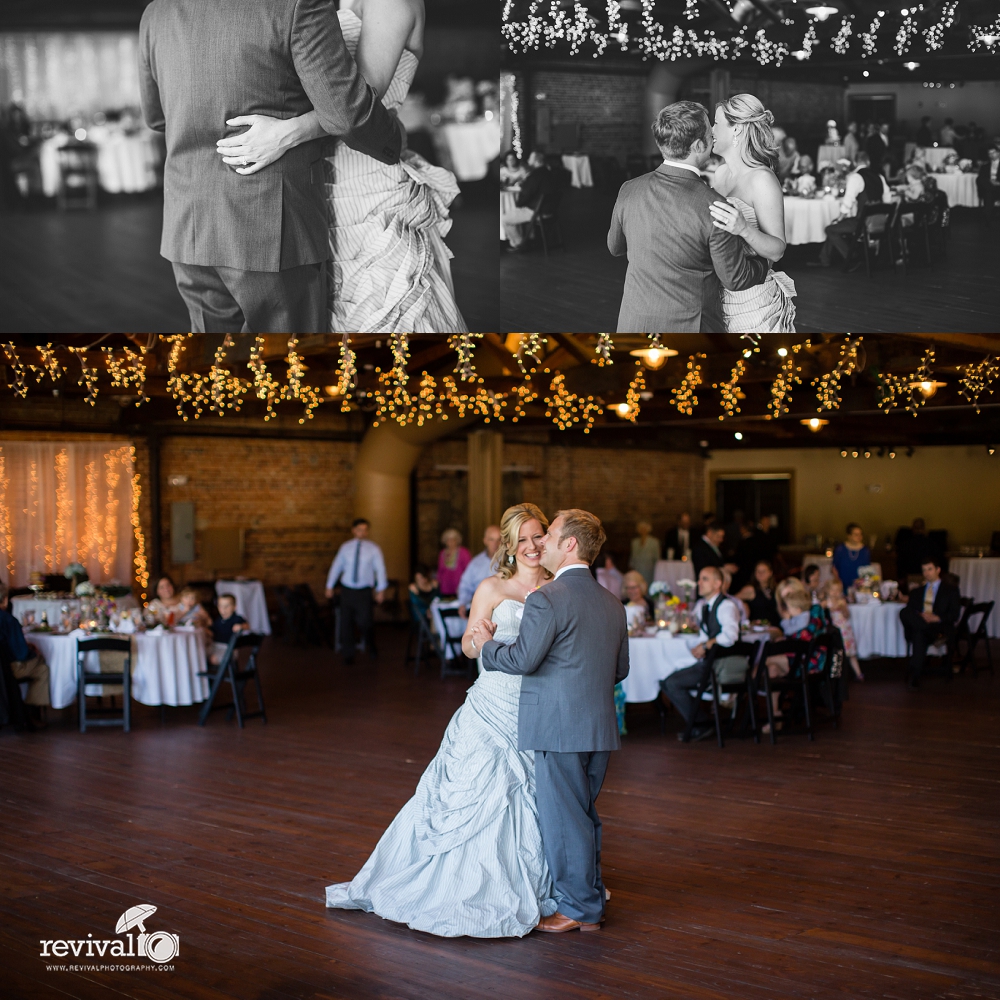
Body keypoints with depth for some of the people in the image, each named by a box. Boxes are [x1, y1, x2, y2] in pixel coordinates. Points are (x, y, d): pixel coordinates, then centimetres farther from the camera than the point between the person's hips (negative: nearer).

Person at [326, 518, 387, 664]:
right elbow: (336, 566, 11)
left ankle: (371, 647, 19)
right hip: (347, 590, 2)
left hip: (364, 591, -2)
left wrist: (381, 590, -5)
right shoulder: (345, 547, 5)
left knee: (364, 621, -11)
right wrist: (329, 586, 12)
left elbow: (380, 569, 0)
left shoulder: (373, 549, 0)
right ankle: (348, 655, 15)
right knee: (346, 622, 2)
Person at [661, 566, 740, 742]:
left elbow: (730, 636, -26)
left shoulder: (726, 606, -11)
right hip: (705, 662, 9)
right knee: (665, 682, -2)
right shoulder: (701, 605, 16)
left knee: (672, 682, -18)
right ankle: (693, 723, 3)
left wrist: (706, 646, -20)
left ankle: (699, 726, -3)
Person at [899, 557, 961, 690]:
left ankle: (913, 675, -37)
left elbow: (954, 615, 3)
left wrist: (936, 618, -14)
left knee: (919, 633, -38)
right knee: (904, 613, -32)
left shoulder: (951, 589, 17)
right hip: (917, 624, 3)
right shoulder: (916, 591, 28)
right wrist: (920, 617, -10)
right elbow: (909, 611, 13)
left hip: (940, 626, -3)